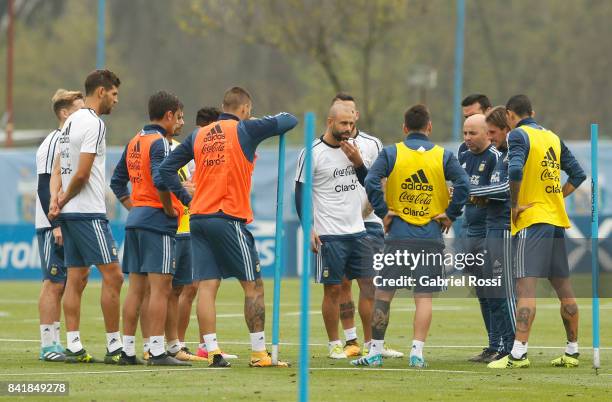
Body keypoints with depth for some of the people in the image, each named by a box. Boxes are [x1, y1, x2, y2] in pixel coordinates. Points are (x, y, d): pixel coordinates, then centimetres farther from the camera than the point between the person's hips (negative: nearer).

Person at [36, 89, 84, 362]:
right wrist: (56, 224, -21)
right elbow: (44, 189, -16)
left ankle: (55, 343, 10)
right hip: (53, 228, -8)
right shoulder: (53, 143, -11)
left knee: (61, 285, 8)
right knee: (53, 283, -8)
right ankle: (48, 345, -6)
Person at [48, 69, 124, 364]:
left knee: (76, 278, 7)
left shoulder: (71, 122, 17)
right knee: (112, 275, -7)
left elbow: (58, 168, 15)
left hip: (69, 214, 10)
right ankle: (114, 347, -7)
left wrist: (55, 199, 0)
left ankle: (73, 347, 5)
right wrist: (63, 200, -2)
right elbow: (81, 174, -17)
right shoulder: (93, 124, -13)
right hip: (89, 213, -10)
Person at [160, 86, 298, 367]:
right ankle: (259, 353, 4)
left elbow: (166, 168, 12)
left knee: (207, 286, 1)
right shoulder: (244, 130, -2)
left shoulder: (198, 136, 12)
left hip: (198, 218, 5)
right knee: (253, 286, 4)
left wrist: (185, 197, 15)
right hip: (229, 218, -5)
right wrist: (275, 118, 25)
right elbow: (289, 121, 5)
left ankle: (212, 352, -5)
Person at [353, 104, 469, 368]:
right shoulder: (443, 156, 3)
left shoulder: (391, 153, 1)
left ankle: (375, 352, 6)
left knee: (383, 292, 6)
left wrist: (383, 212, -3)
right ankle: (417, 353, -6)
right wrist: (450, 215, -1)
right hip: (431, 237, 0)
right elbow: (463, 185, -9)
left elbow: (371, 182, -11)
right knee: (424, 297, 2)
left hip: (397, 235, 0)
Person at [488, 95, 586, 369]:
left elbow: (515, 170, -23)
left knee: (526, 286, -14)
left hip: (532, 220, -7)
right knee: (563, 287, 12)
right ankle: (572, 352, 18)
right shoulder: (553, 137, 16)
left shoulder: (518, 135, -6)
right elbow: (578, 174, 18)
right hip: (557, 219, 7)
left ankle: (518, 353, -22)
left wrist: (514, 205, -13)